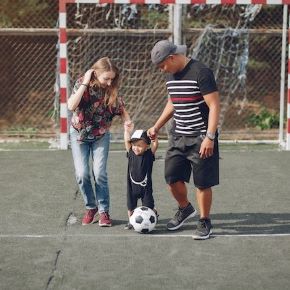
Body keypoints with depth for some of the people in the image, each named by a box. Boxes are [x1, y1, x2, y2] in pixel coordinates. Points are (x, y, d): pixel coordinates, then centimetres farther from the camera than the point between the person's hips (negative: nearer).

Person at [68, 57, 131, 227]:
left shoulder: (112, 91, -15)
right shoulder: (82, 83, -19)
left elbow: (122, 111, -4)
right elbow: (71, 106, -33)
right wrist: (85, 84, -33)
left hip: (101, 135, 1)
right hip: (80, 134, 0)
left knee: (100, 173, -11)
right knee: (82, 174, -8)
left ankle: (104, 211, 1)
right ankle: (91, 208, 13)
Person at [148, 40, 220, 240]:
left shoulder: (201, 73, -16)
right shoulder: (171, 76, 9)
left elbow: (214, 106, -17)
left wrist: (210, 137, -22)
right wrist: (157, 127, 19)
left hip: (200, 138, -7)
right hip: (178, 136, 7)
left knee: (202, 182, 0)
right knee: (172, 177, 6)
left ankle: (205, 222, 15)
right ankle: (185, 209, 32)